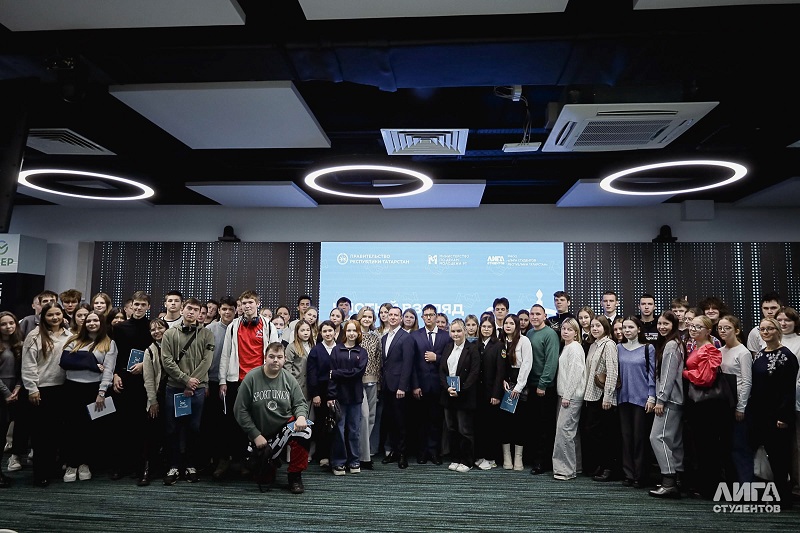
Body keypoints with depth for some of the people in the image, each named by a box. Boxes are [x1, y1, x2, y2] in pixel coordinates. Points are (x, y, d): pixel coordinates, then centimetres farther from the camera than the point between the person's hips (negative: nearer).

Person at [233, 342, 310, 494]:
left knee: (304, 431, -33)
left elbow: (300, 403, 2)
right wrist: (255, 435, -9)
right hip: (262, 434, 0)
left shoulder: (288, 379, -4)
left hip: (286, 425, 1)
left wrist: (301, 416, -23)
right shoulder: (252, 378, -9)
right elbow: (240, 410, -6)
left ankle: (295, 476, -13)